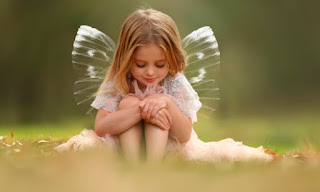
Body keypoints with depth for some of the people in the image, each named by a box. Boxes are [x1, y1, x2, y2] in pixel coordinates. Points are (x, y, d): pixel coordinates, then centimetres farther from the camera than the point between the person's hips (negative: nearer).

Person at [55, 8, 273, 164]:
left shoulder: (176, 83, -15)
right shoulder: (118, 82, -15)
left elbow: (184, 136, -18)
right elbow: (100, 127, -25)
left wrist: (167, 103, -37)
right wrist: (141, 111, -38)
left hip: (163, 144, 0)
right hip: (125, 143, 0)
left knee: (158, 105, -27)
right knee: (129, 102, -25)